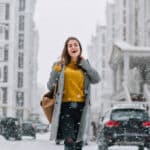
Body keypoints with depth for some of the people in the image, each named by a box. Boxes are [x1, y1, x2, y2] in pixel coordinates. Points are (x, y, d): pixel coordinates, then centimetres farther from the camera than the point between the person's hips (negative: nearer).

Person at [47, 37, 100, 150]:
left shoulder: (85, 65, 14)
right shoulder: (60, 65, 7)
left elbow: (96, 79, -2)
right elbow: (50, 86, 5)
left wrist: (84, 64, -1)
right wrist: (55, 72, -12)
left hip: (81, 107, 3)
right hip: (65, 106, -3)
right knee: (69, 141, -13)